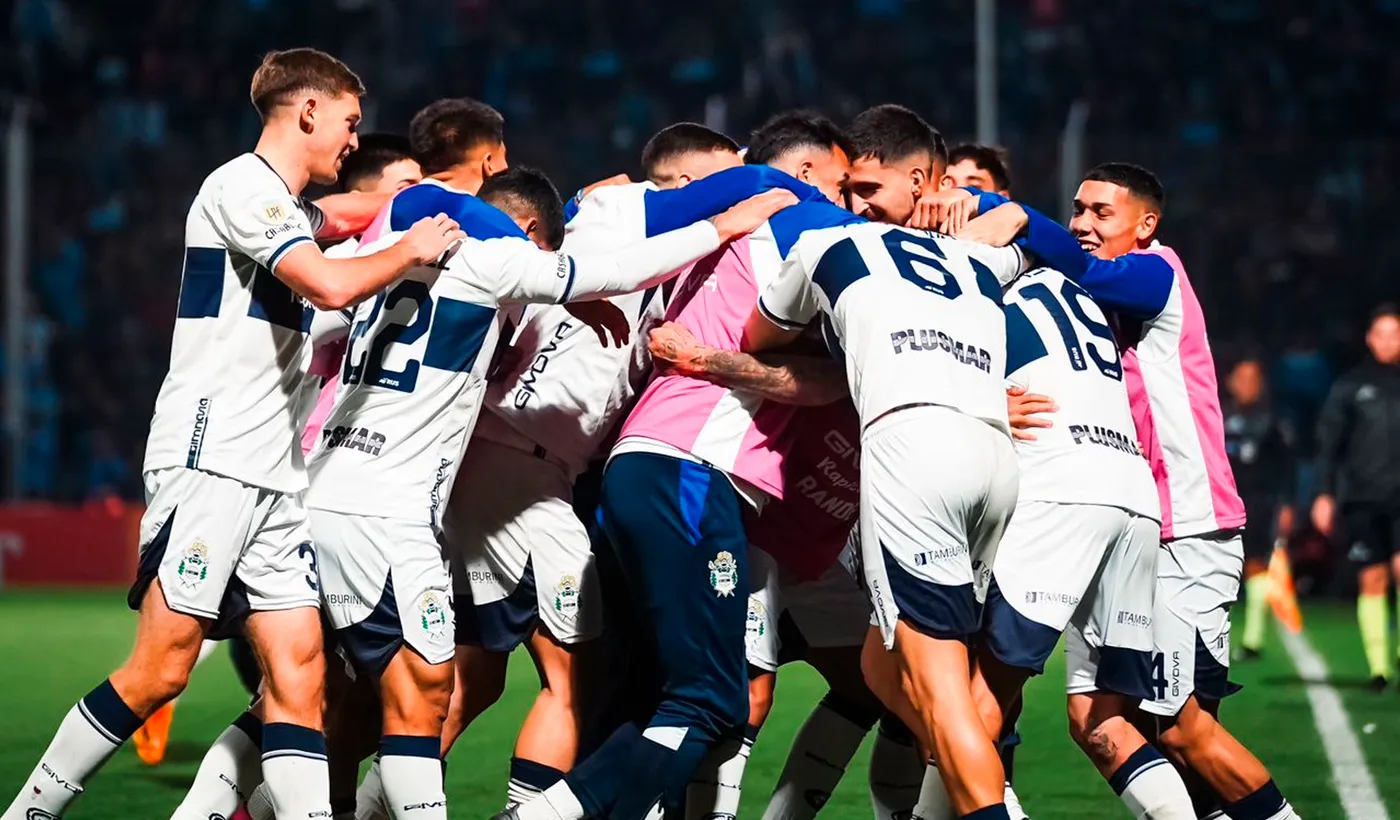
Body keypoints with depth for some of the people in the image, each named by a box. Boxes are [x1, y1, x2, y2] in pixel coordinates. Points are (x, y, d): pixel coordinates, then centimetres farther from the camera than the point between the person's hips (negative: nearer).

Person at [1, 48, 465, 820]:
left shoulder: (297, 215, 21)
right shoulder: (240, 187, -7)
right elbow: (332, 286, -19)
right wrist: (411, 251, -3)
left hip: (273, 479, 9)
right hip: (207, 459, -9)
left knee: (299, 671, -2)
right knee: (162, 669, -12)